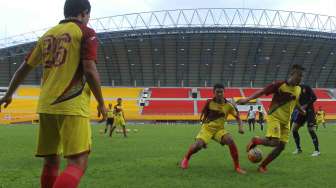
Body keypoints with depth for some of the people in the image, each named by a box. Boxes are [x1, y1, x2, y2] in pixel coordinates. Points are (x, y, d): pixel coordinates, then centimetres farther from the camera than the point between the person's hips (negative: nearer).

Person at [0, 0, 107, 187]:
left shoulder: (47, 35, 17)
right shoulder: (86, 32, 0)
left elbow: (24, 68, 20)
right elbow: (89, 70, -12)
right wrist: (101, 103, -2)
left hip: (46, 106, 7)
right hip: (72, 106, -7)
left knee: (51, 162, 16)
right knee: (78, 162, -8)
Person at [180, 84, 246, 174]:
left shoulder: (228, 105, -7)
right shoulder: (209, 102, -9)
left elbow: (237, 117, 5)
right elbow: (204, 117, 4)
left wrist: (240, 127, -13)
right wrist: (203, 127, 4)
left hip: (219, 129, 1)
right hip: (207, 128, -1)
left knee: (230, 140, -28)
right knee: (198, 145, -24)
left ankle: (237, 167, -12)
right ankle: (186, 158, 10)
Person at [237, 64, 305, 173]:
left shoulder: (298, 89, 8)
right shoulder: (279, 85, -13)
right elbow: (262, 92, -16)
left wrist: (302, 111, 43)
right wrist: (247, 99, -26)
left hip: (286, 121, 7)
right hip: (274, 117, -7)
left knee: (281, 147, 1)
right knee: (274, 142, -23)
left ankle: (262, 166, 14)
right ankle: (255, 140, 6)